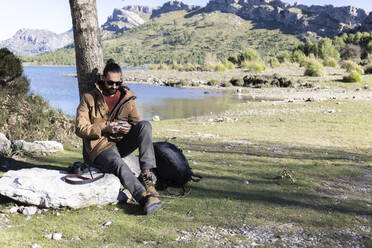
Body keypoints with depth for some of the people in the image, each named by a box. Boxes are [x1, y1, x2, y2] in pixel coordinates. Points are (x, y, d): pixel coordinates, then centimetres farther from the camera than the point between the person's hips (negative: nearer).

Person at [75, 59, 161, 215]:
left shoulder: (127, 98, 14)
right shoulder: (89, 98, 5)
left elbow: (137, 123, 14)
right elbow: (80, 129, -2)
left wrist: (129, 128, -12)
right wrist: (105, 128, -17)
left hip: (122, 143, 4)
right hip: (100, 147, -3)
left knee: (145, 125, -23)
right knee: (119, 164, -36)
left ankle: (146, 175, -32)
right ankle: (145, 197, -50)